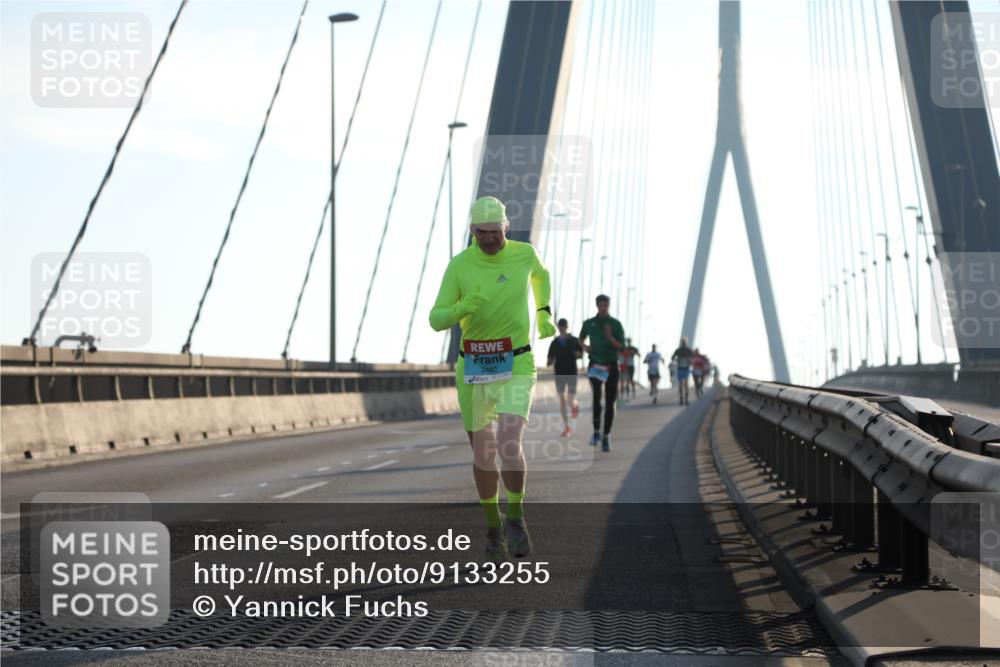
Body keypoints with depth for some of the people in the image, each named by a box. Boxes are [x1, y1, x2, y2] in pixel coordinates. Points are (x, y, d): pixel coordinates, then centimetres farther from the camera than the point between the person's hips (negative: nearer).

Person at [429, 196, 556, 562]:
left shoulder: (523, 253, -3)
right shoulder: (459, 265, -7)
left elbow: (540, 274, 23)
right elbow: (436, 320, -10)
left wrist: (543, 313, 19)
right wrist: (461, 309, -29)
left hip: (516, 368, -1)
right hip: (473, 369, 1)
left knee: (509, 447, -20)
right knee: (482, 454, 9)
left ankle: (515, 518, 1)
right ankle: (493, 525, 29)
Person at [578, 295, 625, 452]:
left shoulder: (616, 324, 1)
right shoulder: (589, 323, 5)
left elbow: (622, 347, -2)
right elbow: (581, 339, 22)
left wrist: (610, 338, -20)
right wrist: (585, 346, -1)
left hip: (611, 365, 0)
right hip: (595, 364, 0)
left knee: (609, 403, 0)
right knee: (596, 398, -16)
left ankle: (606, 436, 7)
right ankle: (596, 431, -3)